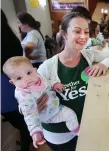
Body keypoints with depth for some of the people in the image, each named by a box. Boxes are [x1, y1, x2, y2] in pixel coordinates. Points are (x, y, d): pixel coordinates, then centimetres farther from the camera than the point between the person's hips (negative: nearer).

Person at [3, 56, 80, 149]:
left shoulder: (37, 78, -15)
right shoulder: (24, 96, -37)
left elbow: (48, 83, 6)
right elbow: (30, 115, -39)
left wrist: (55, 84, -13)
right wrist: (36, 132, -50)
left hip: (55, 105, 8)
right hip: (49, 114, -7)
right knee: (70, 115, -9)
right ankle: (78, 133, 22)